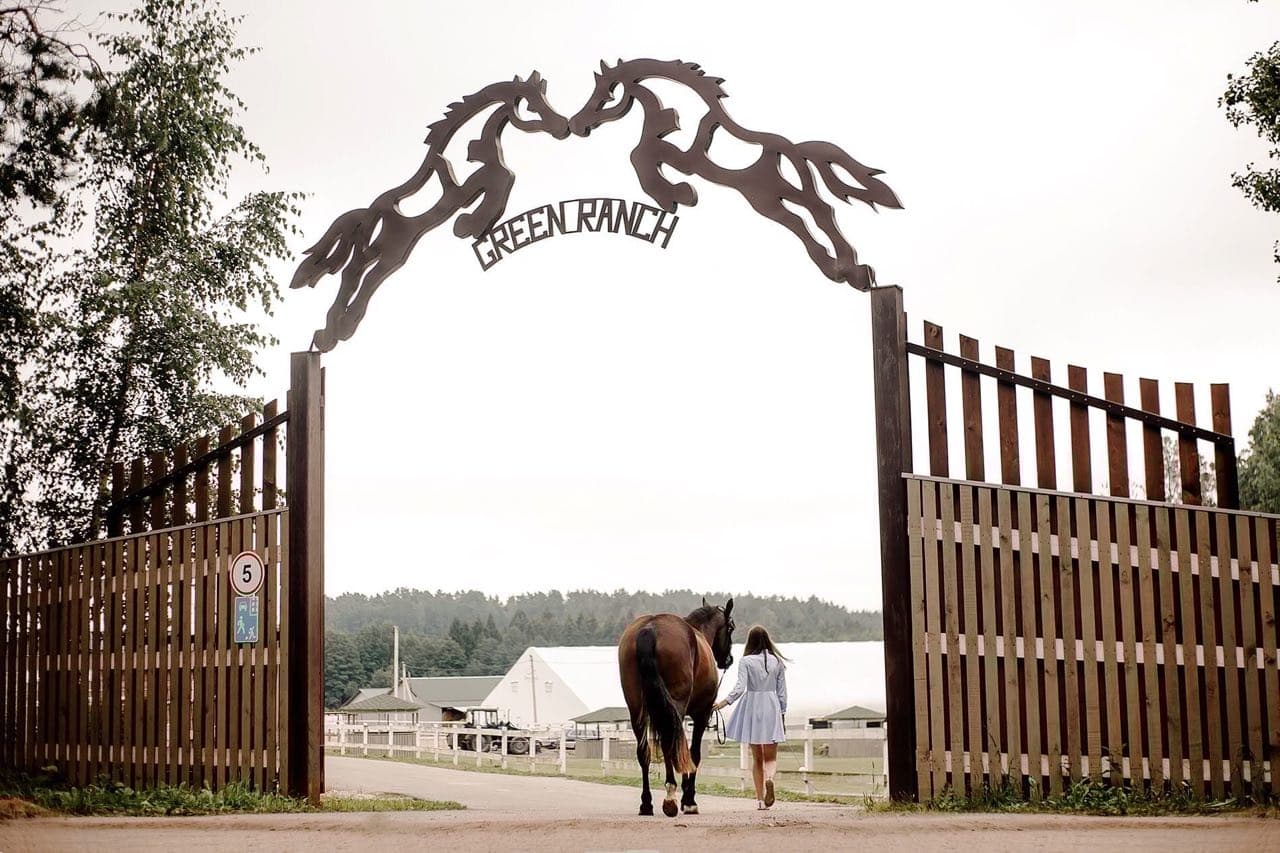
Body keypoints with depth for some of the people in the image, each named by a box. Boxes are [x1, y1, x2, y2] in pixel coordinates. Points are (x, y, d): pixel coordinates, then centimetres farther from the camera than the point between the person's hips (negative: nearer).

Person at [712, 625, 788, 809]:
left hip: (752, 709, -1)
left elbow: (740, 688, -16)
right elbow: (782, 691, 5)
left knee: (757, 758, 11)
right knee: (771, 757, 5)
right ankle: (769, 778, -28)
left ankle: (760, 799, 9)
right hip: (772, 708, 1)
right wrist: (783, 715, 13)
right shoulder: (777, 661, 2)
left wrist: (724, 702, -12)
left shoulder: (746, 661, -5)